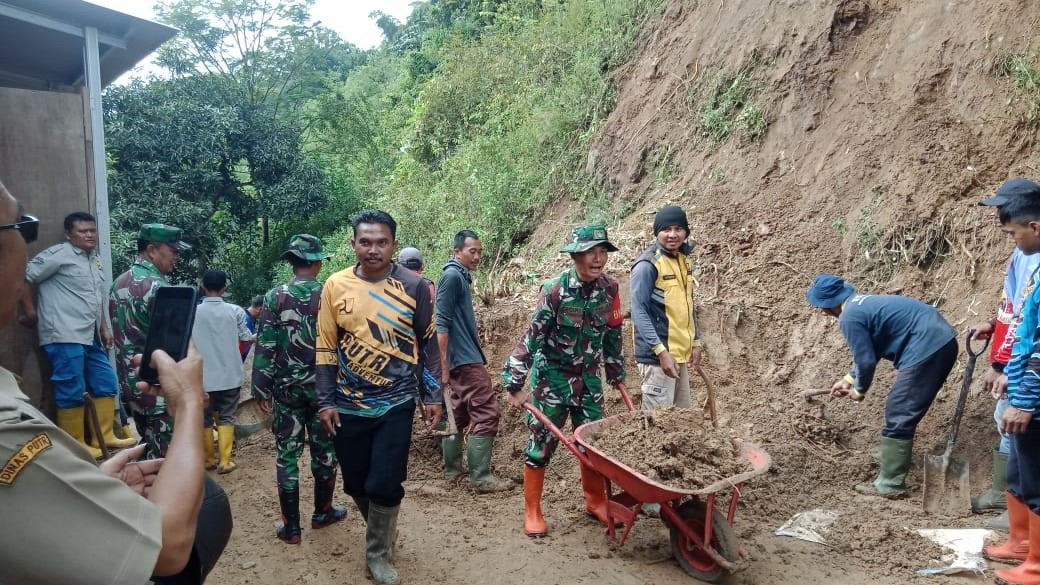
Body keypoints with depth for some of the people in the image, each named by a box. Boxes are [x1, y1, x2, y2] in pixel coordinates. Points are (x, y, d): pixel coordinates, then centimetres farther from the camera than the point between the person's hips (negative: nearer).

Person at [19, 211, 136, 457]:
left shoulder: (95, 259, 18)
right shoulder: (58, 255, -7)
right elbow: (24, 278, -8)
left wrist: (104, 327, 20)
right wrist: (30, 312, -6)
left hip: (90, 337, 9)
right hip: (64, 337, -8)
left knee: (106, 385, 11)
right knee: (72, 392, -5)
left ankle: (104, 436, 20)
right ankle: (75, 445, 5)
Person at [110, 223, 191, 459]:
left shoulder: (118, 284, 9)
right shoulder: (157, 287, -17)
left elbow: (120, 335, 16)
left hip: (132, 384, 8)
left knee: (147, 451, 18)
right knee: (165, 457, -1)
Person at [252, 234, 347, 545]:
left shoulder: (274, 297, -5)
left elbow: (264, 347, -6)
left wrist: (263, 389, 1)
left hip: (286, 388, 0)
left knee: (287, 455, 7)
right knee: (324, 450, 15)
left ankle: (291, 526, 12)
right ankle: (322, 512, 29)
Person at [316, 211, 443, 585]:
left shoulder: (415, 286, -6)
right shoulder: (335, 286, -3)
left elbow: (429, 344, 1)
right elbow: (326, 348, 3)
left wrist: (433, 396, 0)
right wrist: (326, 401, 0)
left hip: (396, 404, -2)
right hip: (348, 405, 2)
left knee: (384, 485, -4)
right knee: (356, 483, 12)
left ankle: (379, 554, 21)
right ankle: (381, 530, 42)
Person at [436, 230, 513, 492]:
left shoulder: (462, 277, 15)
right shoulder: (452, 276, -14)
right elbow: (441, 324, -19)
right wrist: (444, 367, -22)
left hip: (462, 359, 10)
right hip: (465, 360, -10)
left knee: (458, 414, 15)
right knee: (486, 413, -8)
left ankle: (452, 470, 24)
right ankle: (481, 478, -5)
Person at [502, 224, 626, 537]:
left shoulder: (610, 288, -6)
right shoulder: (554, 291, -21)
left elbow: (613, 334, 7)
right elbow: (531, 337, -18)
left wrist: (617, 375, 14)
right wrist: (515, 384, -18)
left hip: (588, 377, 5)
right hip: (552, 376, -4)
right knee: (542, 442, 1)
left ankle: (595, 501, 28)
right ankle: (532, 511, 14)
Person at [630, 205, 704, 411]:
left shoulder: (683, 261, 11)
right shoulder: (647, 265, -14)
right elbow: (639, 312, -18)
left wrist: (695, 342, 15)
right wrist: (661, 351, -23)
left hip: (680, 354, 9)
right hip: (657, 355, -9)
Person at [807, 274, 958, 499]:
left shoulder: (849, 317, -12)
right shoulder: (863, 303, 19)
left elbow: (866, 360, -8)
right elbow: (869, 352, 28)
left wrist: (859, 390, 10)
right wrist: (849, 379, 32)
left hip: (926, 350, -10)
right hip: (943, 341, 10)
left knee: (898, 418, -2)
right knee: (902, 412, 22)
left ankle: (890, 485, 4)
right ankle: (895, 460, 37)